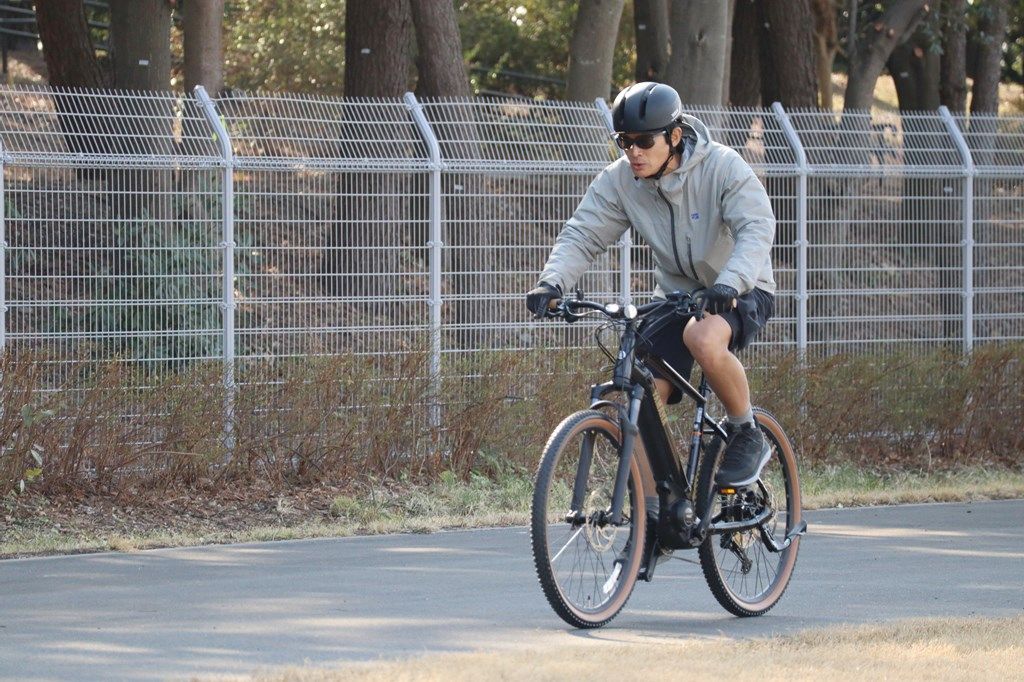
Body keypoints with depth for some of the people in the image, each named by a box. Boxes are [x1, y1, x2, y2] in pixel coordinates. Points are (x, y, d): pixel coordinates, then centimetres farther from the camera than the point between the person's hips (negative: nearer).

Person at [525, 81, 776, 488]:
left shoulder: (722, 167, -20)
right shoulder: (618, 181, -9)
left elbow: (756, 229, -30)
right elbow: (582, 235, -12)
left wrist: (728, 285, -48)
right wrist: (553, 282, -32)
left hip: (741, 293, -5)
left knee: (703, 339, -37)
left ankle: (746, 435, -14)